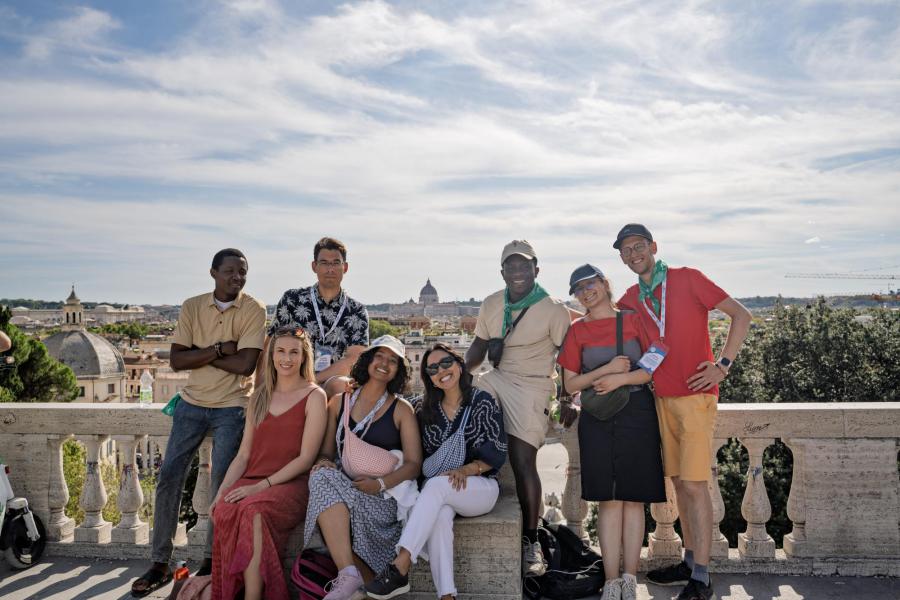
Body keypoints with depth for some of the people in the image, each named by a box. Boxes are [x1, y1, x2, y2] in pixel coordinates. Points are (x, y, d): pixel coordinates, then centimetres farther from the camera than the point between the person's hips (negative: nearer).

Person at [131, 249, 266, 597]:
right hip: (192, 403, 4)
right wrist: (219, 349, -16)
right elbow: (176, 360, -5)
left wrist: (198, 355, -10)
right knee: (169, 477, 2)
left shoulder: (254, 310, -8)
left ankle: (212, 561, 15)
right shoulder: (192, 307, 2)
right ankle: (160, 564, 14)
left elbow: (245, 364, -18)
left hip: (232, 407, -3)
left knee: (222, 484, -2)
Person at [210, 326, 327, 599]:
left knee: (253, 510, -35)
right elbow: (243, 455, 16)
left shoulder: (314, 396, 1)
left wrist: (262, 485, -14)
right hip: (251, 483, 4)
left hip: (292, 485, -4)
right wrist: (221, 492, 0)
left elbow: (306, 458, -6)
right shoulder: (259, 397, 18)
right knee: (224, 511, -30)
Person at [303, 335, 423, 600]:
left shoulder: (401, 410, 5)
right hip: (343, 486, 3)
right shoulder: (339, 402, 14)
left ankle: (348, 575, -23)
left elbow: (413, 463, -1)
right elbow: (326, 451, 15)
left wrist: (380, 484, -17)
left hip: (384, 496, -3)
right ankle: (349, 573, -36)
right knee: (323, 476, -31)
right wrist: (322, 462, -10)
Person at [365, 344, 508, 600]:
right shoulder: (425, 409, 12)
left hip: (479, 487, -3)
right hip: (437, 492, 3)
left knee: (437, 484, -35)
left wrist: (467, 469, -20)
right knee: (439, 514, -34)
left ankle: (399, 569, -41)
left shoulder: (482, 402, -1)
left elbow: (497, 453, -6)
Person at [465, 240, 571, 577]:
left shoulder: (553, 310, -7)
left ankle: (531, 542, 5)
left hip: (532, 387, -5)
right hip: (496, 378, 6)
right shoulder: (491, 305, 8)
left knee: (523, 462, -11)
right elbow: (479, 347, 15)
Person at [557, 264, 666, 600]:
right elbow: (570, 384, 3)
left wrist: (621, 378, -12)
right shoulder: (577, 330, 6)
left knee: (634, 498, 2)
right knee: (609, 500, -1)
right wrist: (606, 369, -9)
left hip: (638, 415, 0)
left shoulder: (633, 321, 6)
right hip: (598, 419, 0)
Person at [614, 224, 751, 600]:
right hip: (662, 398, 6)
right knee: (679, 481, 12)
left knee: (694, 483, -8)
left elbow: (740, 315, -5)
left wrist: (723, 365, -12)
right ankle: (690, 562, 24)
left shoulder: (687, 279, -4)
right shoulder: (630, 300, 11)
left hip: (695, 395, -6)